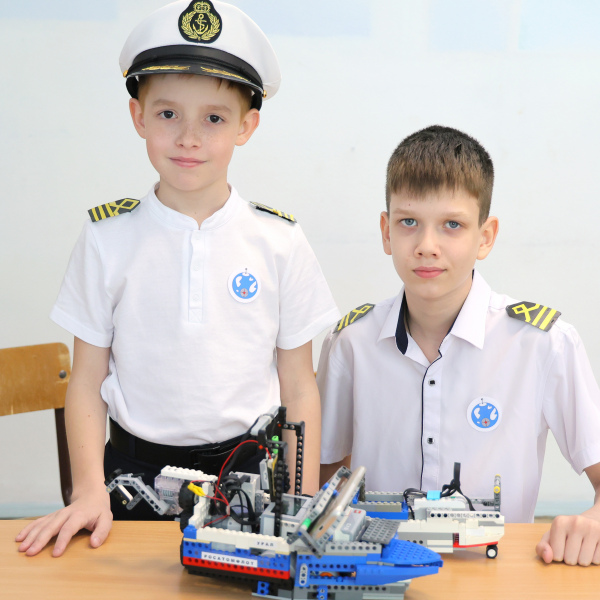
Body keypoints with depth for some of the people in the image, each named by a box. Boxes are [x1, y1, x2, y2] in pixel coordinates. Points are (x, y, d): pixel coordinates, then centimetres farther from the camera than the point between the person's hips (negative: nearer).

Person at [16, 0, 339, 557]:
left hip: (251, 469, 0)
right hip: (137, 465, 0)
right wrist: (90, 491, -9)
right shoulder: (108, 239, -2)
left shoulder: (279, 242, -2)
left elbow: (299, 389, 2)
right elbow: (87, 381, 1)